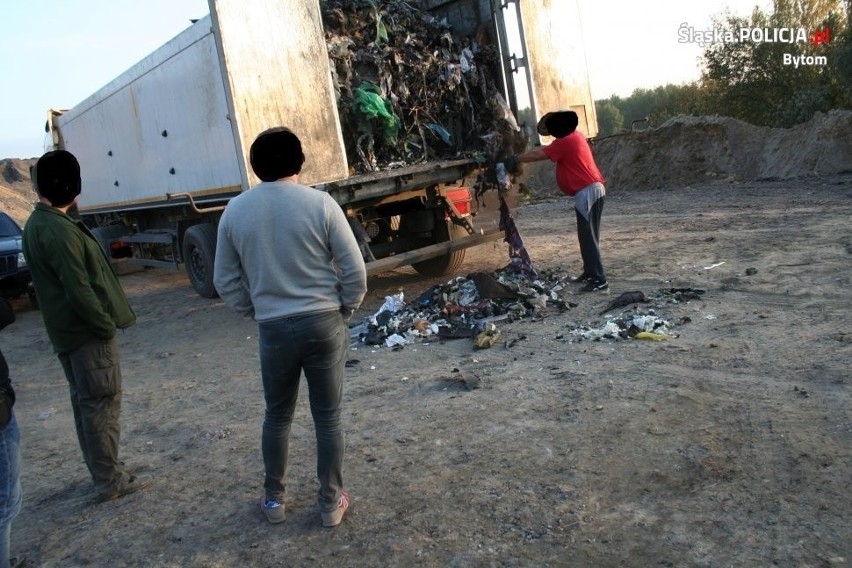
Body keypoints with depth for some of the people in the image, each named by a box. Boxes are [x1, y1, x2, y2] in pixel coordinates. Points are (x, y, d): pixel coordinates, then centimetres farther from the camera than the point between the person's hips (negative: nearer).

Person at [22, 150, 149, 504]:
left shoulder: (35, 225, 10)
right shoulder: (60, 230, -21)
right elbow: (78, 289, -24)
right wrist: (106, 325, -13)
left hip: (65, 330, 10)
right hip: (87, 331, -10)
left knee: (84, 402, 16)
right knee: (102, 404, -1)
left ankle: (103, 473, 27)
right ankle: (109, 481, 8)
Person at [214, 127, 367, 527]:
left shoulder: (235, 211, -1)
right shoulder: (320, 203, -9)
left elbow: (226, 281, 5)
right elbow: (355, 271, -8)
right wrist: (345, 310, 7)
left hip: (274, 328, 2)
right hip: (324, 322, -1)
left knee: (277, 416, 20)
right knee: (327, 418, 12)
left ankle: (274, 499, 33)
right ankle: (331, 502, 24)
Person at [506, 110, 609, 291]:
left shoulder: (564, 142, -11)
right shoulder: (576, 136, 16)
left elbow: (538, 154, -6)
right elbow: (545, 150, 25)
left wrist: (516, 159, 4)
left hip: (587, 192, -10)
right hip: (596, 188, 10)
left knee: (588, 237, -9)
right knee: (588, 236, 15)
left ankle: (599, 279, -10)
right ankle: (590, 272, 23)